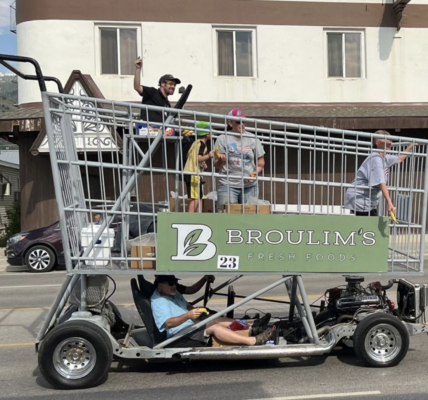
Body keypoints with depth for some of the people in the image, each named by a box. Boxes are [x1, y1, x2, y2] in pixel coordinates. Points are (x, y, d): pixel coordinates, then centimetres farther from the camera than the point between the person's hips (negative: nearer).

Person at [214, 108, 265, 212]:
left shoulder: (252, 139, 7)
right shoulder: (223, 139, 2)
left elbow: (261, 162, 12)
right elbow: (217, 165, 2)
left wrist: (255, 173, -8)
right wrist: (220, 160, -22)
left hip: (250, 185, 2)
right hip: (228, 185, -2)